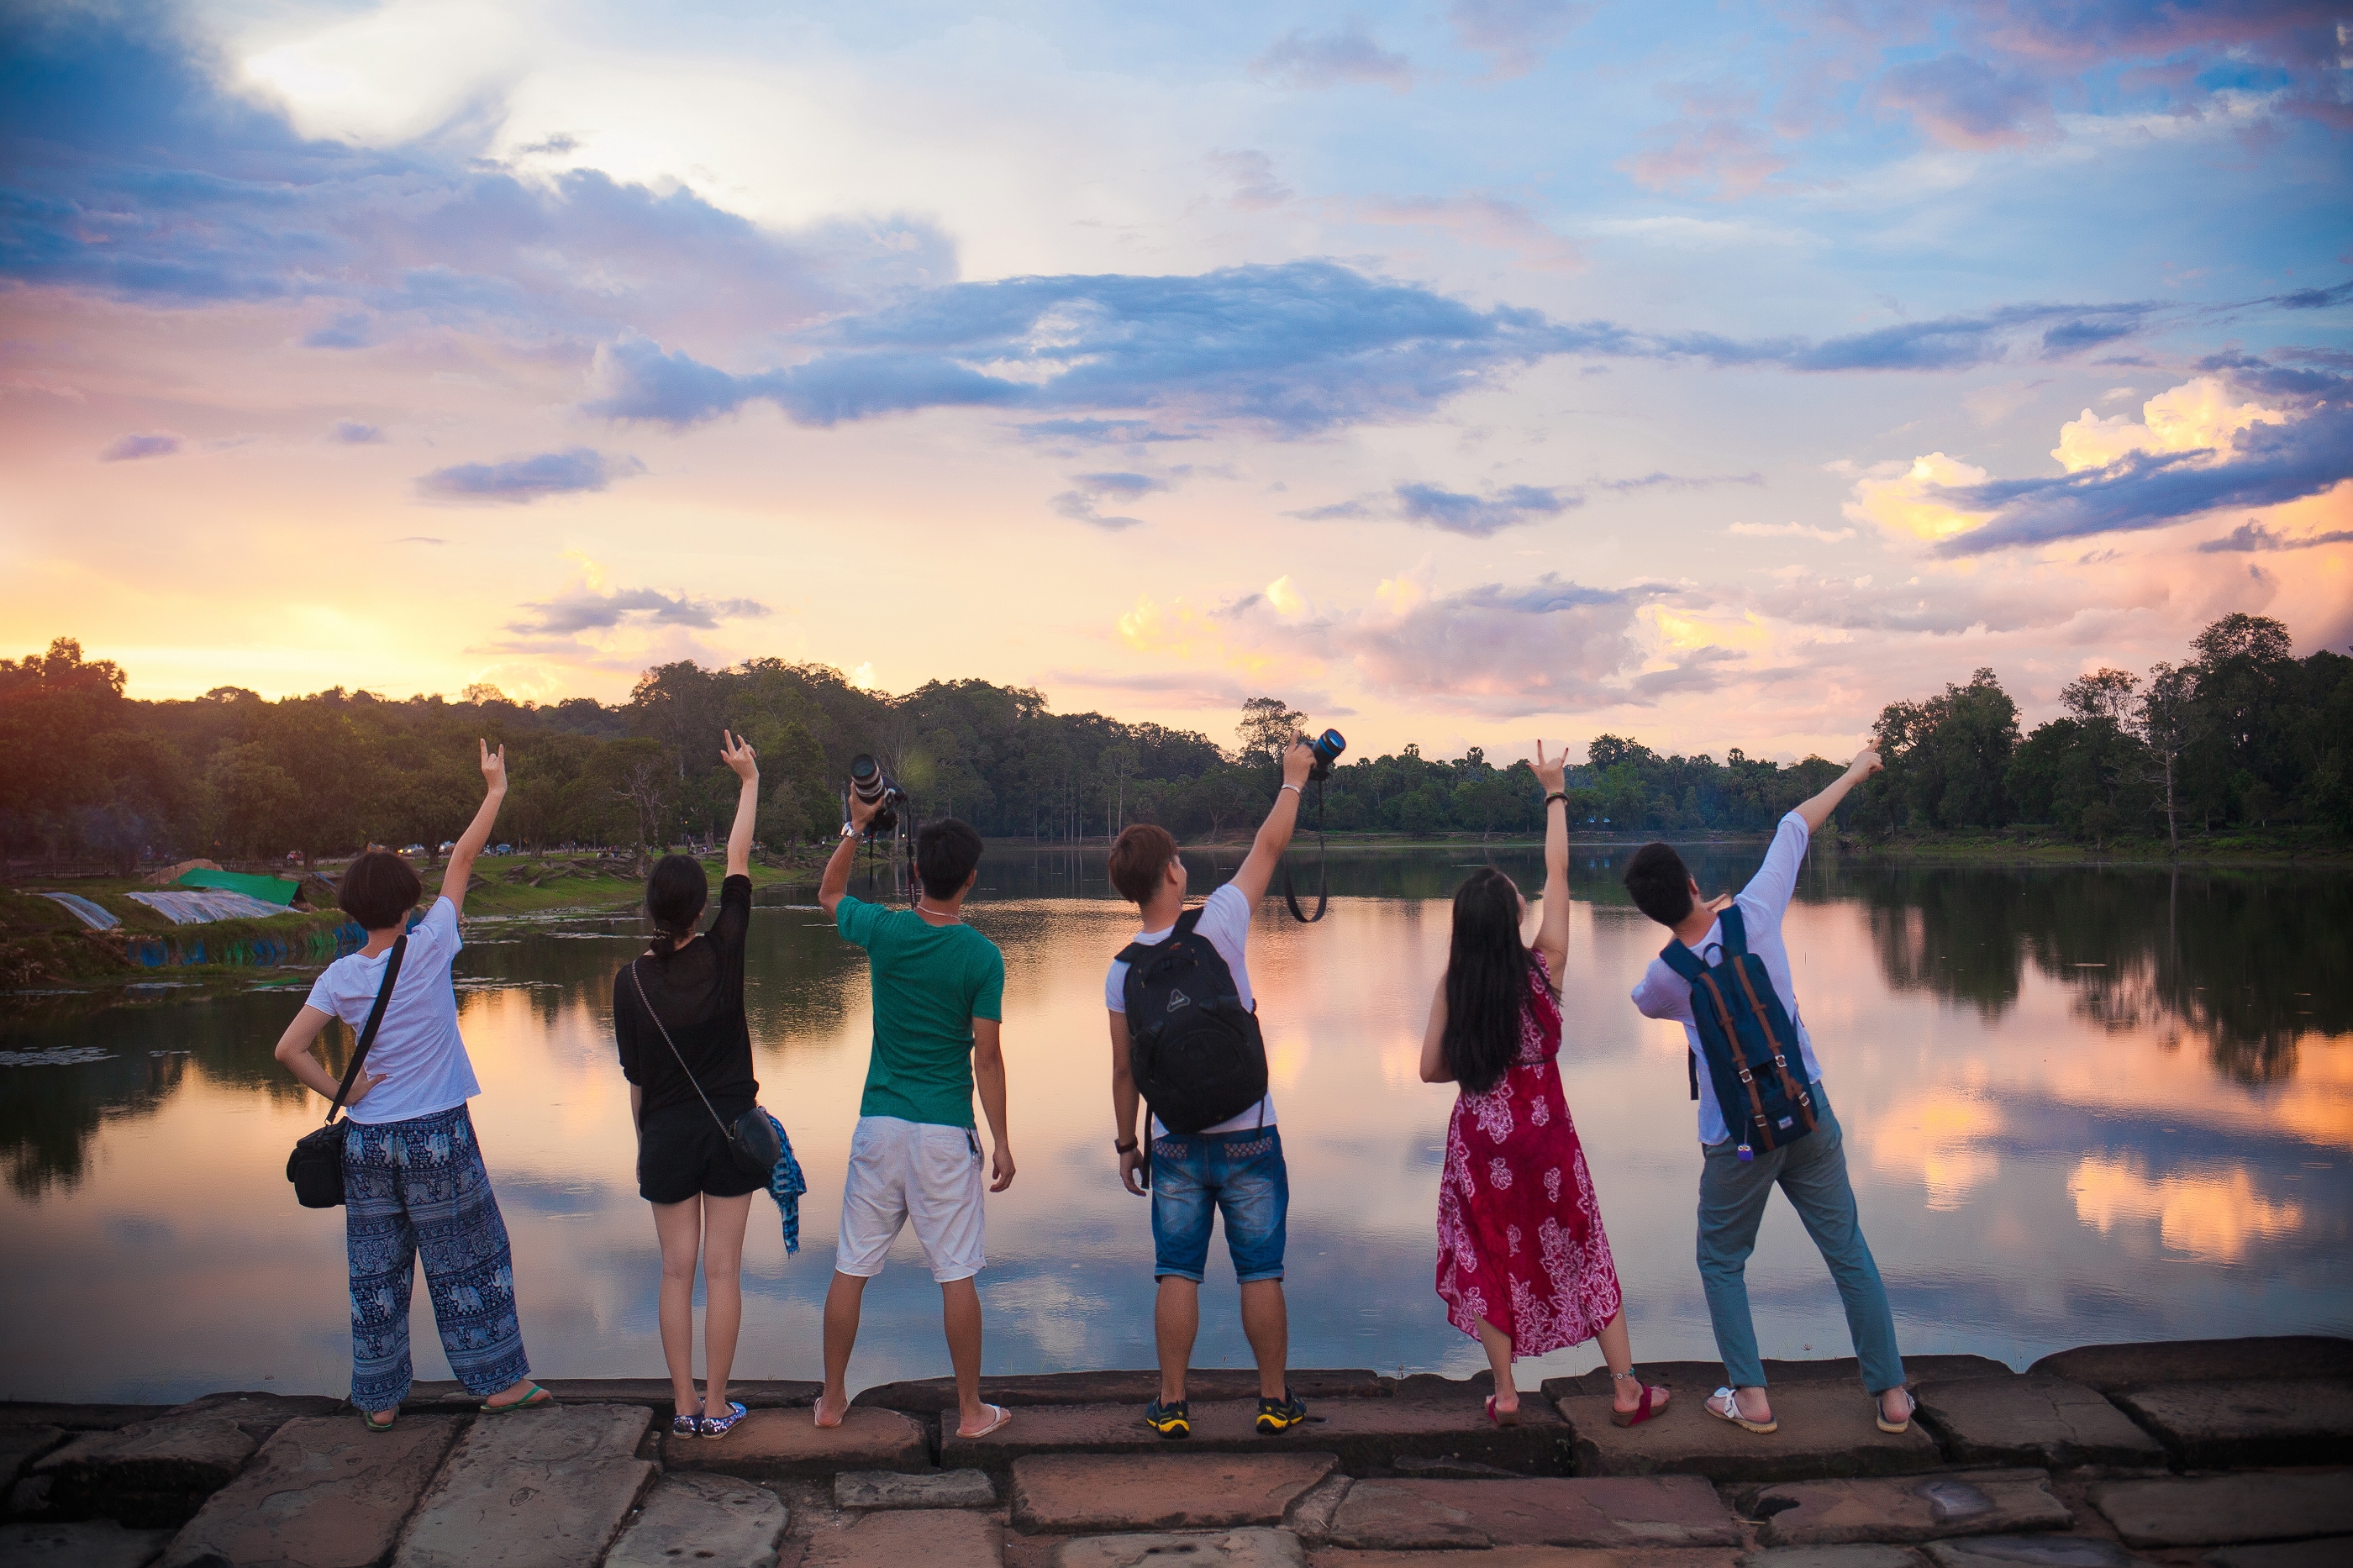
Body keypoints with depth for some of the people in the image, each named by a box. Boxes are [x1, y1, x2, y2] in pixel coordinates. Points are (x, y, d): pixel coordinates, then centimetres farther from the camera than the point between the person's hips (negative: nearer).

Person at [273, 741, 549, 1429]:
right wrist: (495, 790, 2)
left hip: (366, 1138, 4)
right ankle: (499, 1380, 15)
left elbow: (290, 1048, -9)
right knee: (468, 1262, 8)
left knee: (376, 1271, 12)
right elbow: (462, 861, -5)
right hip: (435, 1137, -3)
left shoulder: (340, 976, -2)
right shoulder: (427, 951, -11)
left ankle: (379, 1398, 20)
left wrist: (343, 1094, 1)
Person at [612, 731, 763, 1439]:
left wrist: (644, 1142, 13)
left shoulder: (631, 980, -7)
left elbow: (634, 1077, 0)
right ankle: (716, 1406, 11)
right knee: (722, 1269, 5)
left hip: (667, 1134, 1)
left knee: (677, 1269, 9)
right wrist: (749, 781, 8)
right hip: (730, 1126, -1)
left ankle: (684, 1406, 15)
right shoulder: (723, 953, -9)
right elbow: (739, 866, 0)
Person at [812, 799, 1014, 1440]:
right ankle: (971, 1410, 15)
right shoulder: (981, 957, -10)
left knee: (851, 1267, 12)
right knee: (956, 1274, 6)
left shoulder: (882, 930, -4)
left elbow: (829, 894, 19)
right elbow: (987, 1056, -9)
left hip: (879, 1124, 3)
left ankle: (832, 1400, 24)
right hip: (945, 1132, -2)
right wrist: (1001, 1141, -2)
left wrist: (855, 827, 22)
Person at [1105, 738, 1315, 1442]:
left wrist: (1127, 1143, 14)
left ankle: (1172, 1404, 14)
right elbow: (1270, 846, -2)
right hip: (1247, 1137, -2)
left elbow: (1124, 1070, 2)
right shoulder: (1216, 924, -13)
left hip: (1175, 1144, 2)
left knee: (1178, 1274, 9)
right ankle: (1275, 1400, 18)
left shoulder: (1123, 970, -4)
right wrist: (1294, 777, 12)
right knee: (1260, 1273, 8)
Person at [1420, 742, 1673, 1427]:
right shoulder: (1543, 966, -13)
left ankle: (1505, 1394, 19)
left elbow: (1432, 1068, -4)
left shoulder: (1453, 985, -10)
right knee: (1583, 1255, 13)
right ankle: (1627, 1389, 22)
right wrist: (1555, 794, 5)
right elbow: (1558, 873, -4)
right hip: (1544, 1134, -1)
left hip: (1479, 1135, 1)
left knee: (1490, 1259, 16)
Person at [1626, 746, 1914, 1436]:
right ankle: (1891, 1393, 19)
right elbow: (1796, 827, 2)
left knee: (1721, 1262, 16)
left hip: (1738, 1138, -2)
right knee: (1848, 1251, 13)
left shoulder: (1665, 976, -11)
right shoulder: (1754, 913, -10)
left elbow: (1645, 1003, 16)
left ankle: (1750, 1396, 12)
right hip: (1809, 1115, 2)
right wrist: (1854, 772, 15)